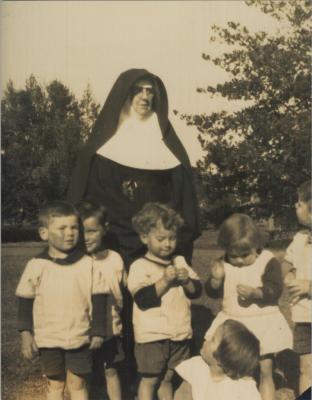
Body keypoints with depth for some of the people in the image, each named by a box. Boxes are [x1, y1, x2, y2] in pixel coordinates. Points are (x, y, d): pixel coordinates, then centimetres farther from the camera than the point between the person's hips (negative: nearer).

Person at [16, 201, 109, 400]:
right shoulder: (36, 266, -6)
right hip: (48, 338, 0)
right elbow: (25, 301, 1)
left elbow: (99, 300, 0)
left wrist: (98, 331, 0)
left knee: (78, 384, 11)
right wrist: (26, 333, -2)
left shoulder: (88, 264, -5)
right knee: (55, 384, 14)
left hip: (79, 338, 0)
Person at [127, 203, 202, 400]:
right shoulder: (140, 266, -11)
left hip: (179, 333, 5)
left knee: (167, 377, 17)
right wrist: (165, 281, -26)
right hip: (151, 335, -4)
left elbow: (196, 291, 6)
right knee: (150, 379, 5)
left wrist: (187, 281, -14)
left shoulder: (180, 262, 7)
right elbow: (143, 299, -21)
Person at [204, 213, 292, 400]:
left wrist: (255, 292, -37)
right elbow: (213, 291, 3)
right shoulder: (224, 264, 1)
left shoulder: (268, 262, -11)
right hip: (232, 323, 4)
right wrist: (216, 278, -18)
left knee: (265, 371, 3)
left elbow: (275, 290, -19)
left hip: (263, 323, -4)